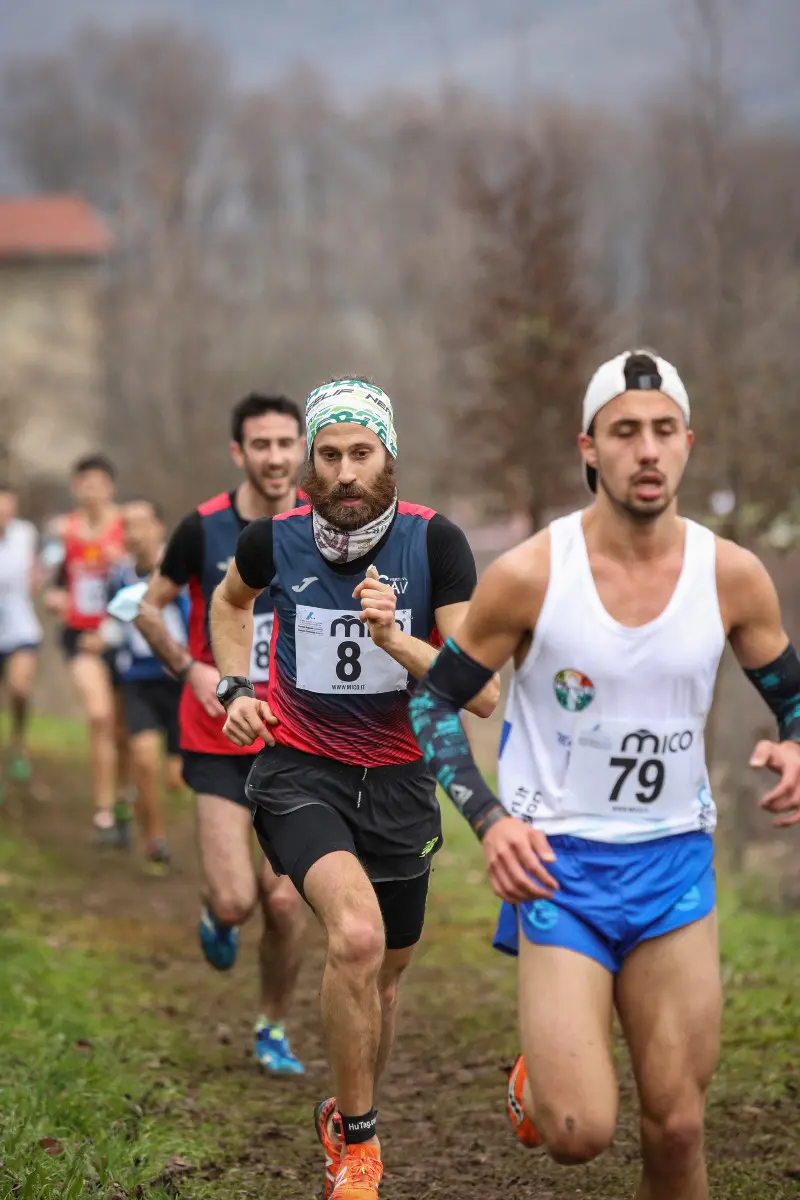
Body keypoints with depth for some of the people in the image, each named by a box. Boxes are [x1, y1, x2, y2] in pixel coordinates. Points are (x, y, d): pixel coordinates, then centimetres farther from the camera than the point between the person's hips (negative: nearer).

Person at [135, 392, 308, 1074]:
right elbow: (151, 608, 6)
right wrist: (191, 669, -9)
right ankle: (217, 916, 28)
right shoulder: (204, 528, -6)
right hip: (219, 743, -1)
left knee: (285, 902, -2)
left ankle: (274, 1030, 22)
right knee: (235, 900, -12)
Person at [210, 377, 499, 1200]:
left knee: (385, 972, 15)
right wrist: (234, 687, 4)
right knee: (355, 935, -28)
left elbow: (483, 694, -16)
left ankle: (347, 1120, 44)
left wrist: (397, 640, -30)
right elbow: (230, 600, 18)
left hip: (397, 776, 2)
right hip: (300, 768, -2)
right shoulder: (277, 537, -9)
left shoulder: (434, 542, -13)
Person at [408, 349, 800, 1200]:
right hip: (558, 862, -3)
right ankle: (540, 1078, 25)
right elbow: (433, 702, -1)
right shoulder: (529, 575, -12)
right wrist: (489, 819, -16)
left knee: (677, 1128, 3)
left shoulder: (732, 576, -4)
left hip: (675, 863, 3)